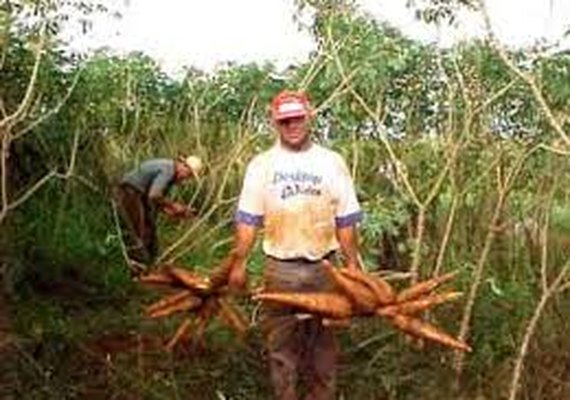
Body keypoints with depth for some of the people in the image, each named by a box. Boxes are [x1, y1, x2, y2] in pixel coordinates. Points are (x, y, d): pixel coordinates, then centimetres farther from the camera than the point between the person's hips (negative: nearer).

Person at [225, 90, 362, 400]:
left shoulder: (332, 162, 4)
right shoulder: (262, 164, 3)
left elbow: (345, 221, 5)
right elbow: (248, 220, 1)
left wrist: (352, 263, 3)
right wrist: (238, 263, -4)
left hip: (324, 267, 1)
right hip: (280, 267, 0)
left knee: (323, 339, 9)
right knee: (281, 341, 7)